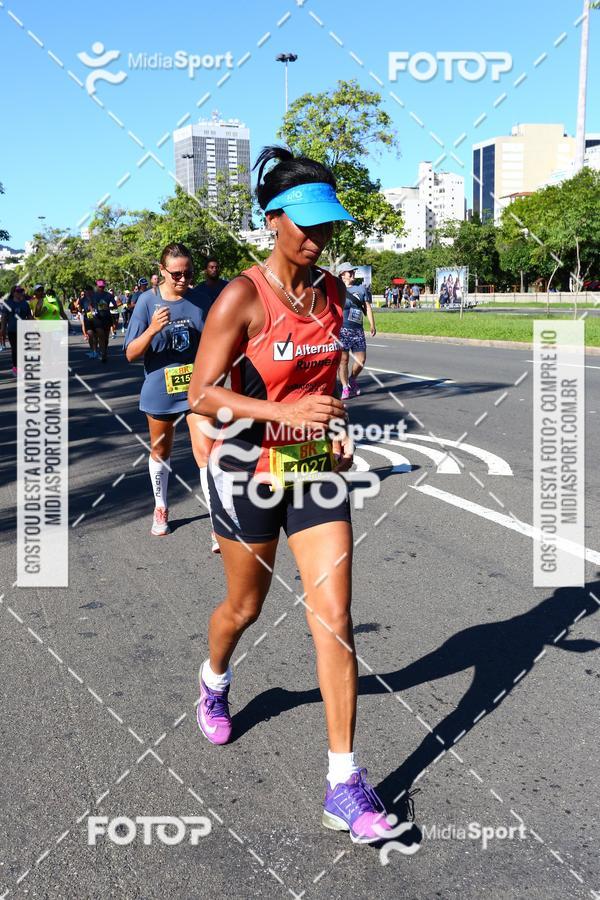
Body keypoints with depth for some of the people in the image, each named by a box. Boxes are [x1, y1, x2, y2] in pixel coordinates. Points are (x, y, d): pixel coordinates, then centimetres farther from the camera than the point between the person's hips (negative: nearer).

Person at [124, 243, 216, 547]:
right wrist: (152, 330, -27)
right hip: (160, 389, 1)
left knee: (206, 453, -11)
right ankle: (160, 510, 40)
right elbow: (131, 353, -10)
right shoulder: (147, 301, -8)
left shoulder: (200, 300, -3)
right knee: (160, 451, 18)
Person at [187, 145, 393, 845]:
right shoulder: (242, 298, -15)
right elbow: (202, 394, -17)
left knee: (334, 619, -3)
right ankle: (214, 682, 53)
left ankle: (344, 785, 6)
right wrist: (287, 412, -29)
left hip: (317, 468, 4)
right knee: (244, 606, 16)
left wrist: (335, 427, 3)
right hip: (250, 471, -4)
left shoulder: (332, 290, 2)